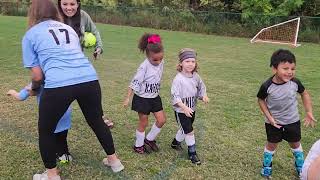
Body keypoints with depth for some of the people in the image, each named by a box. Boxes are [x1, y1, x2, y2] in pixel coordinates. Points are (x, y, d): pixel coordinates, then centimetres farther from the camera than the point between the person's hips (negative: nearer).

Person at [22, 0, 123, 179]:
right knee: (97, 121, 27)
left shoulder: (30, 35, 15)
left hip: (58, 85, -4)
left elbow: (37, 75, 10)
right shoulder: (69, 28, 26)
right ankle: (114, 160, 43)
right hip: (90, 80, 4)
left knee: (46, 130, 21)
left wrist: (33, 89, 33)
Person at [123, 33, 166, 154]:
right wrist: (127, 98, -21)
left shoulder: (161, 63, -4)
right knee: (143, 123, 6)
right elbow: (135, 82, -21)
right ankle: (138, 145, 26)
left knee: (162, 120, 6)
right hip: (142, 98, -6)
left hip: (154, 97, 6)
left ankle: (149, 139, 26)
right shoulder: (144, 66, -24)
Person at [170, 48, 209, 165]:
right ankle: (192, 153, 14)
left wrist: (204, 96, -10)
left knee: (185, 129, 23)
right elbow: (175, 96, -26)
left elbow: (201, 88, 12)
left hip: (191, 110, 7)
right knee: (189, 131, -3)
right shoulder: (178, 79, -22)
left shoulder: (196, 76, -2)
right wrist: (184, 108, -36)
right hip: (181, 110, -7)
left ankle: (176, 142, 48)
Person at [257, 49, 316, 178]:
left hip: (292, 121, 2)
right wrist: (269, 117, -14)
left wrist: (309, 112, -3)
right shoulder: (267, 86, -26)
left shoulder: (295, 82, -20)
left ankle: (300, 165, 45)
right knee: (271, 144, 15)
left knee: (295, 144, 21)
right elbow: (261, 100, -9)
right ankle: (267, 165, 38)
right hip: (274, 122, -2)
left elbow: (304, 94, 0)